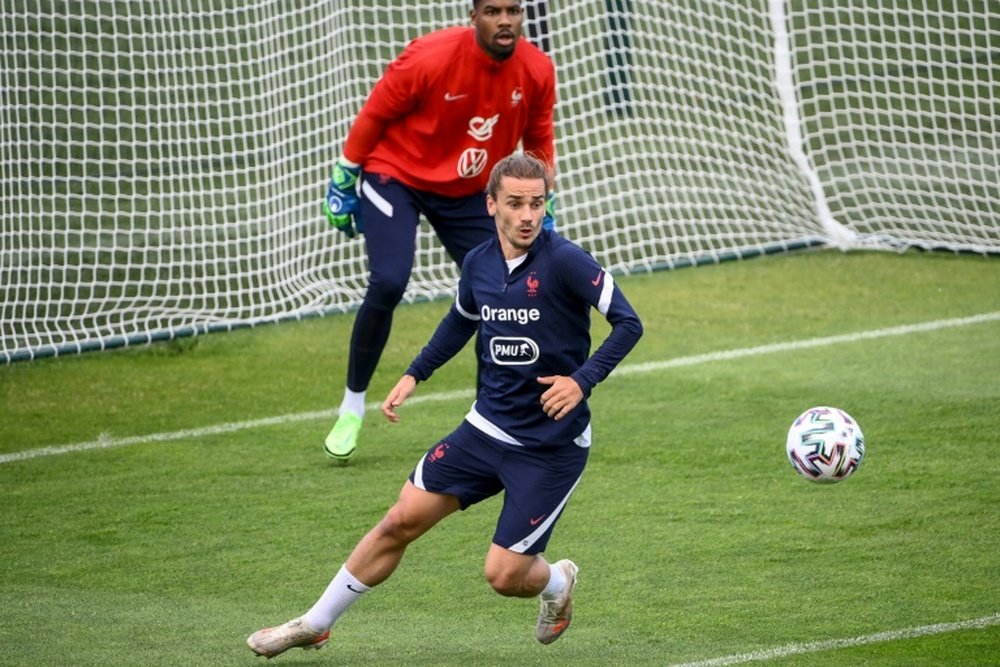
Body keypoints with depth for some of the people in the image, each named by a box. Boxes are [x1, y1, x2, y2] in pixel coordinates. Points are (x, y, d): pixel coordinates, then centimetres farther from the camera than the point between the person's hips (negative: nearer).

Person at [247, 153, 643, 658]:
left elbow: (627, 323, -17)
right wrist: (414, 375, 18)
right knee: (400, 522, 3)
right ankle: (316, 624, 18)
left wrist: (582, 379, -28)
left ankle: (558, 582, 29)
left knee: (504, 575, -8)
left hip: (552, 444, -5)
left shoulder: (565, 261, -17)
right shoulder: (479, 264, 2)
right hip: (486, 427, 5)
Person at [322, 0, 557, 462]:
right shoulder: (429, 58, -26)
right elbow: (374, 115, -13)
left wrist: (543, 207, 8)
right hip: (395, 177, -5)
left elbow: (538, 139, 6)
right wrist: (343, 184, -6)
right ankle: (352, 410, -6)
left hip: (468, 193, 5)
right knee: (388, 285, -23)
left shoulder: (537, 71, -13)